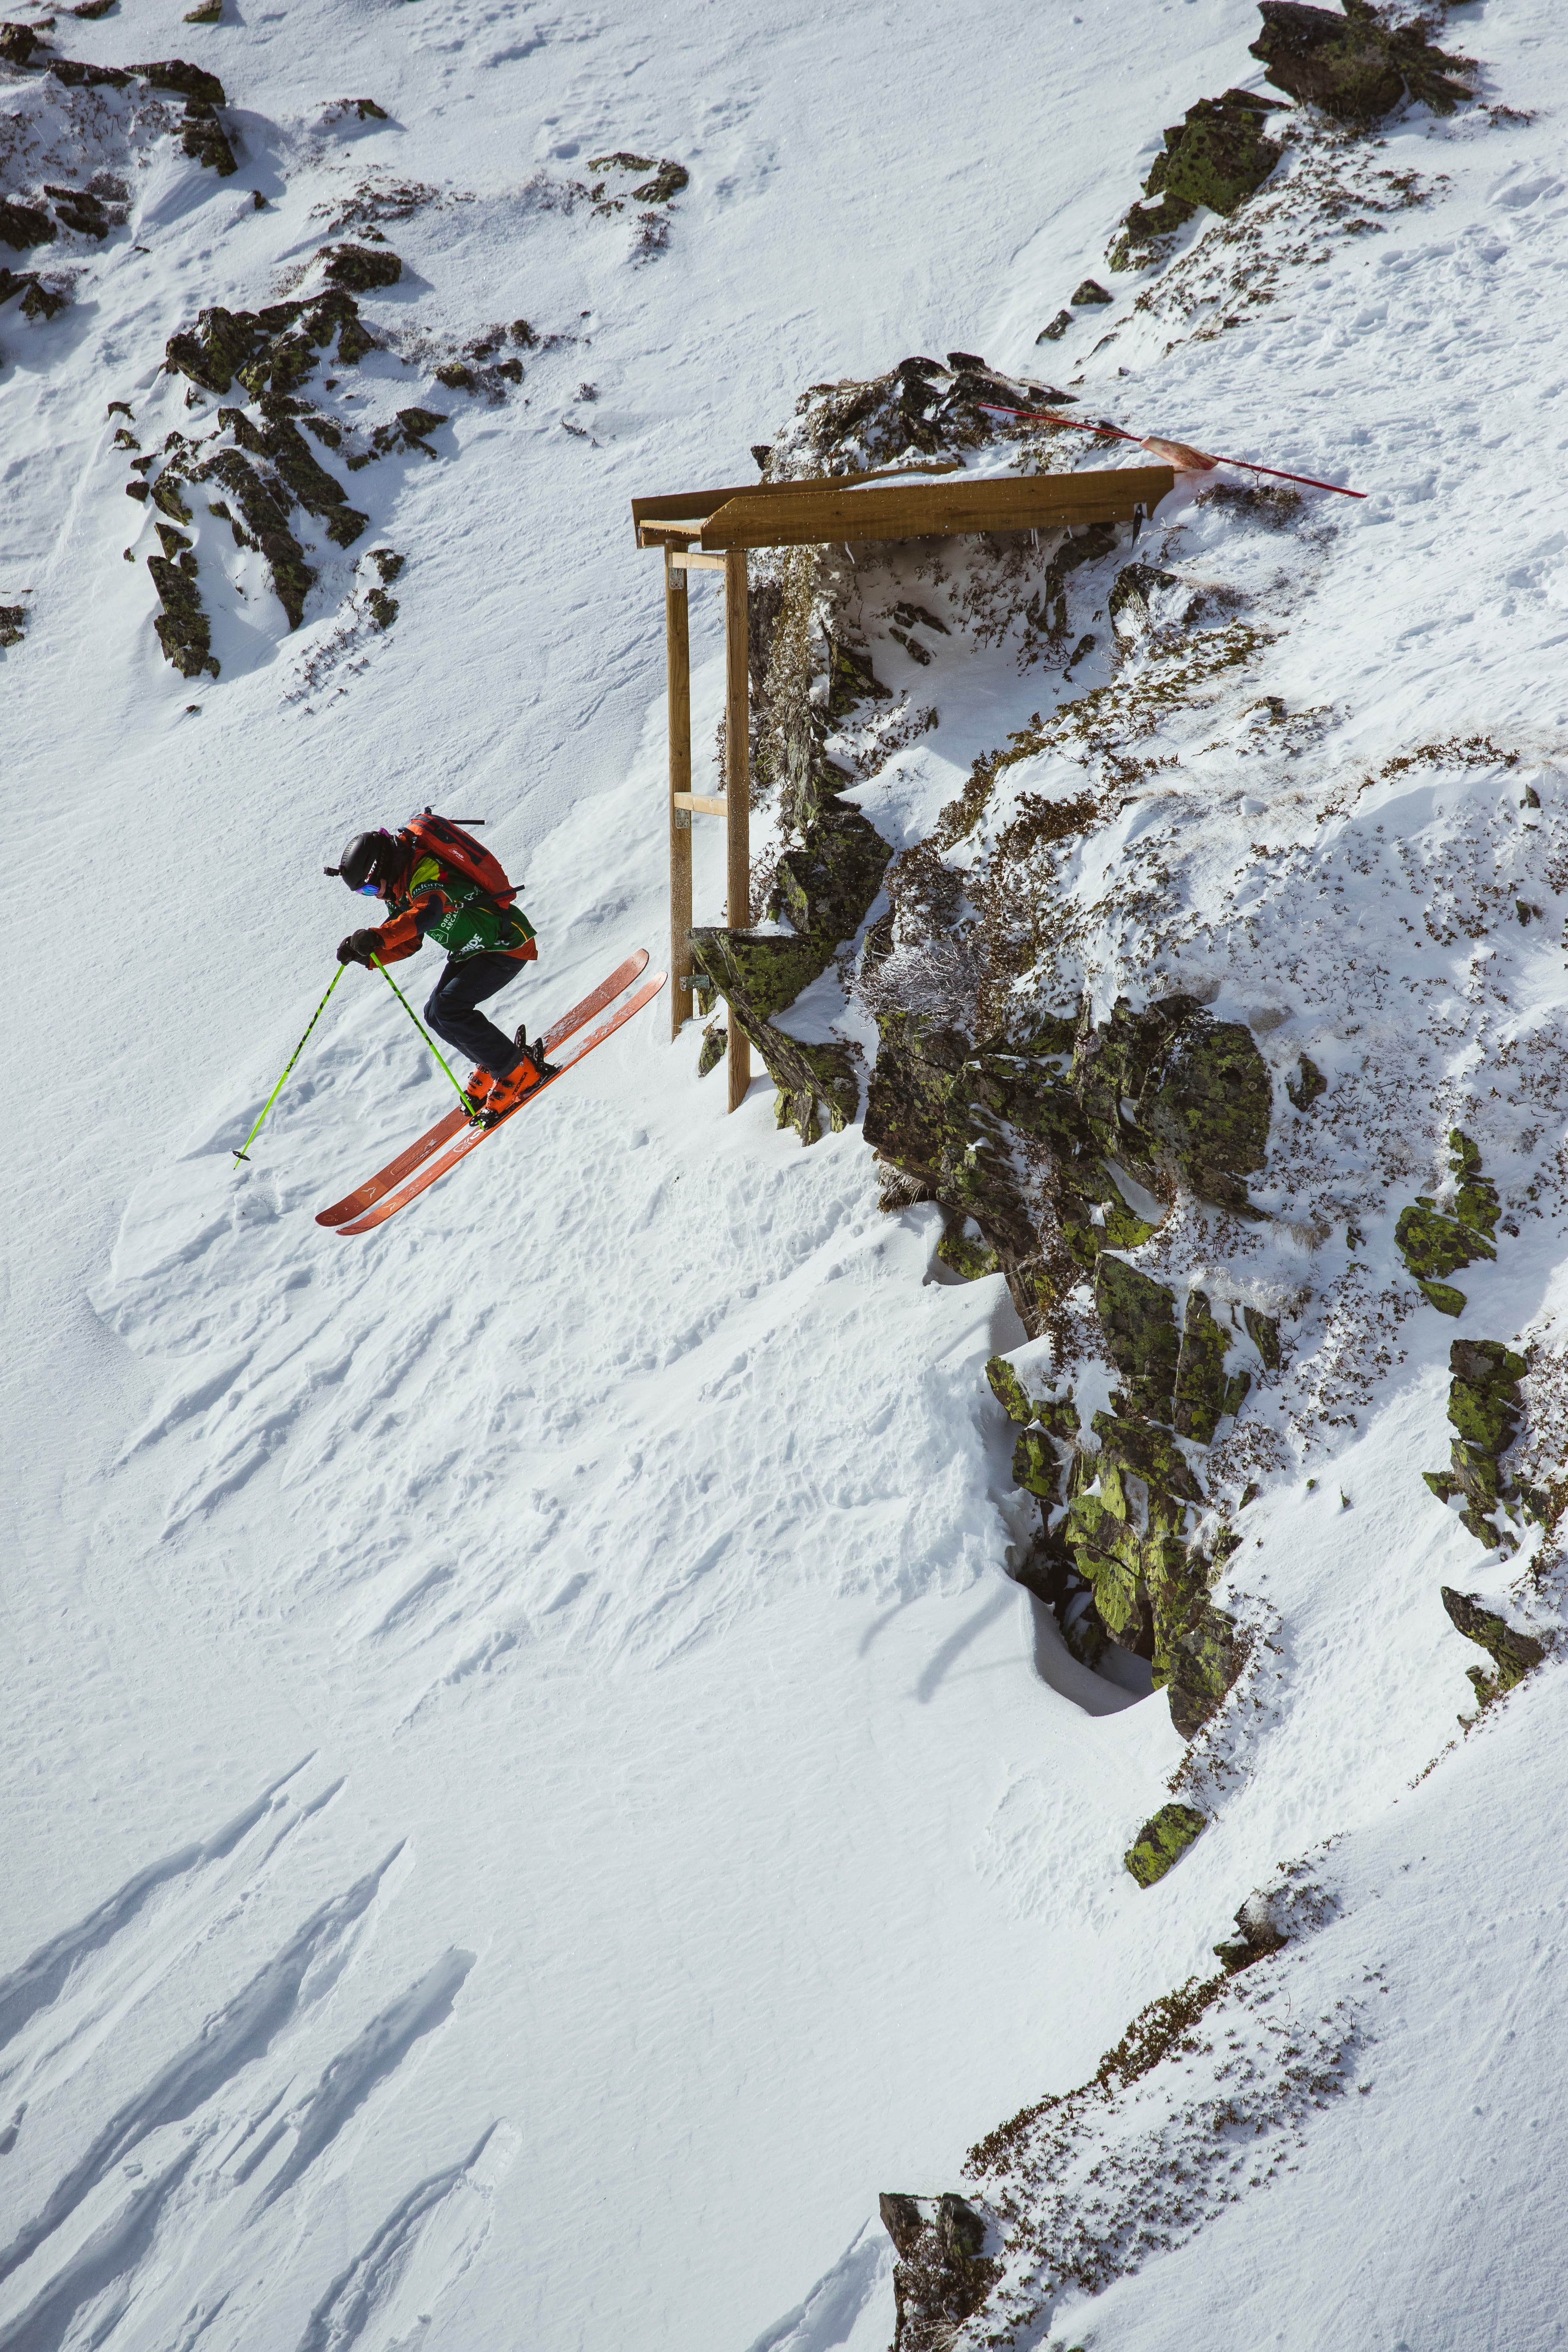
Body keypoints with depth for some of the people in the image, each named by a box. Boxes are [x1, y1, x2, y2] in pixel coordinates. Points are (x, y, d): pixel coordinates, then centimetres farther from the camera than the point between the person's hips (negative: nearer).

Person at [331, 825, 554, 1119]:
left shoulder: (427, 873, -28)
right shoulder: (399, 890, 3)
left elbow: (427, 913, -49)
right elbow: (409, 944, 7)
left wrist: (378, 937, -61)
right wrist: (368, 956, -11)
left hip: (507, 945, -11)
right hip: (471, 950, 11)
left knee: (449, 1009, -21)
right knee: (436, 1015, 6)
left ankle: (519, 1071, -11)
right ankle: (495, 1065, 21)